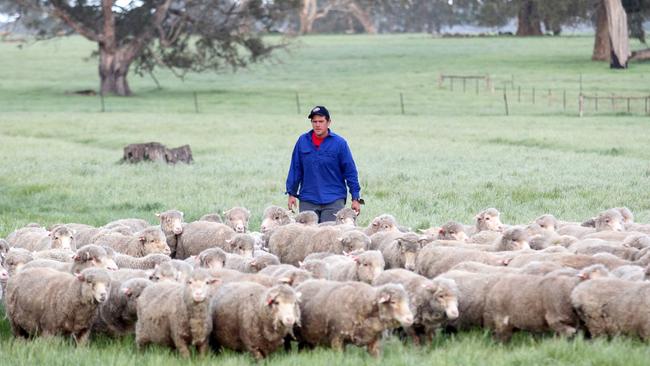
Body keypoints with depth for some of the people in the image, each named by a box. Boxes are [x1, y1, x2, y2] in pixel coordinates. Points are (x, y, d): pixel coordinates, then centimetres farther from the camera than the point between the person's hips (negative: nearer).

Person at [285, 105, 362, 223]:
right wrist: (292, 193, 9)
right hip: (307, 200, 2)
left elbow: (350, 172, 1)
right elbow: (295, 169, 11)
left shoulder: (339, 143, -2)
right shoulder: (303, 141, 4)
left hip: (334, 201, -2)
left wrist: (356, 198, 0)